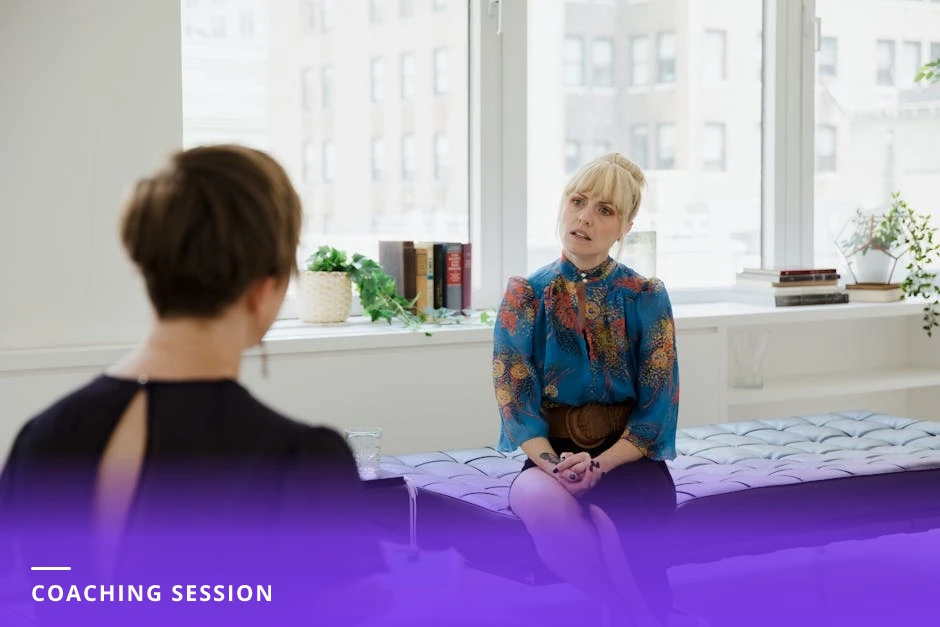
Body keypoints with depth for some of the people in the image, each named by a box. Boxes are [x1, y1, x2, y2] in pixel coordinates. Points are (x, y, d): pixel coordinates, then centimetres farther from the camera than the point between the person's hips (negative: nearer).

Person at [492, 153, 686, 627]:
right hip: (551, 452, 1)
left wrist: (599, 465, -18)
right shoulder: (525, 295, 4)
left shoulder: (647, 297, 2)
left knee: (618, 528, -36)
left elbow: (657, 409, -2)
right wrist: (551, 463, -19)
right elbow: (515, 400, 0)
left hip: (627, 455, -1)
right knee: (541, 499, -35)